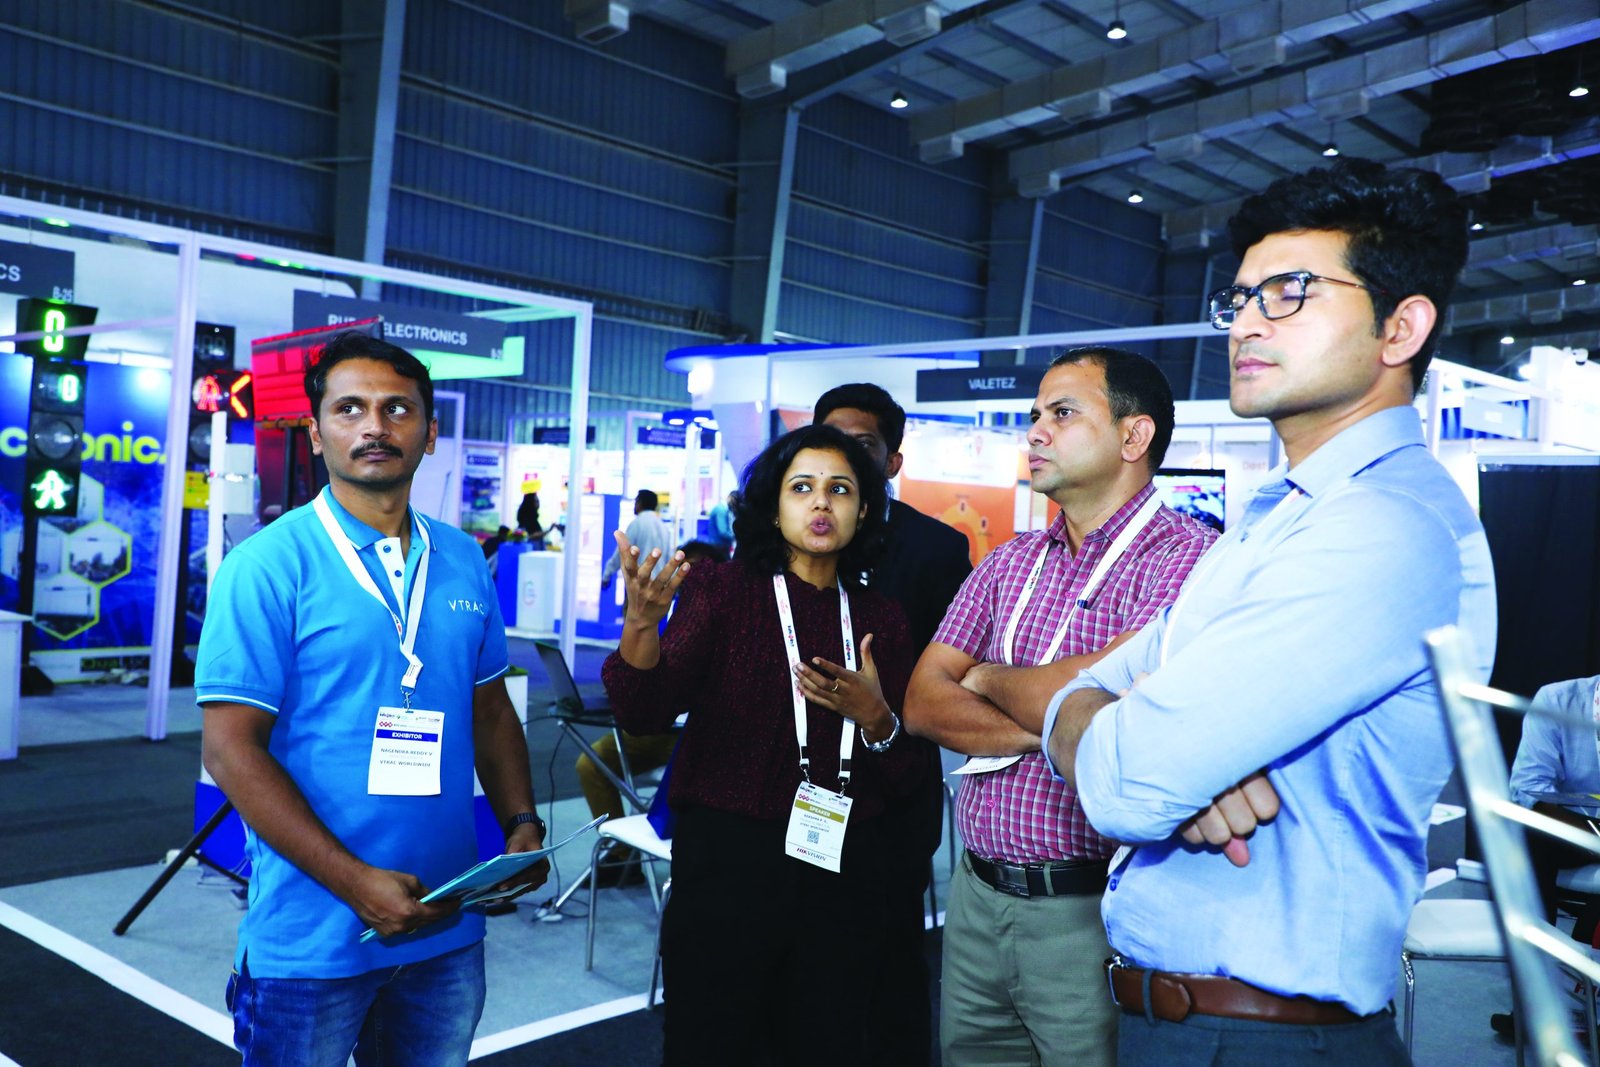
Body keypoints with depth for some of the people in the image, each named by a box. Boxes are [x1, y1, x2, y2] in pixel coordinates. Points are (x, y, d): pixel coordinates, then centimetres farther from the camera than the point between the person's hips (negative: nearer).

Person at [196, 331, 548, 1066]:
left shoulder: (463, 562, 4)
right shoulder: (266, 566, -11)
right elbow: (230, 749, -14)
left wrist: (522, 824, -3)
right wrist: (356, 883, -19)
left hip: (449, 929, 5)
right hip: (313, 943, -5)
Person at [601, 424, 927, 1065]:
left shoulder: (880, 621, 6)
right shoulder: (723, 590, -3)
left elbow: (900, 777, 7)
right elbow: (645, 713, -17)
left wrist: (875, 717, -14)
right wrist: (641, 621, -35)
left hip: (841, 871, 3)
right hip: (727, 861, -3)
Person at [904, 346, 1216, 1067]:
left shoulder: (1184, 556, -11)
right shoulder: (1008, 562, 10)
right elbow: (923, 703, 3)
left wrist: (989, 679, -4)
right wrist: (1050, 728, -14)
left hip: (1088, 909, -6)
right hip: (976, 895, 6)